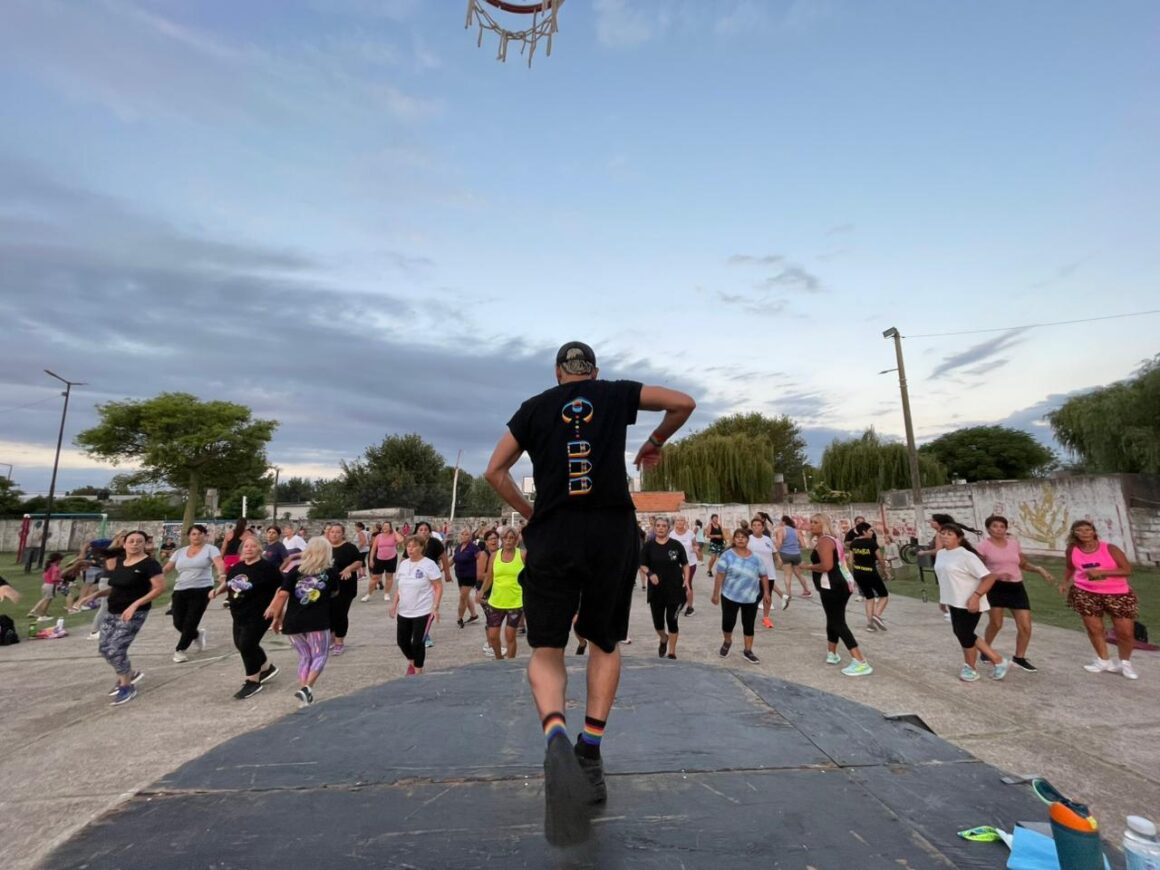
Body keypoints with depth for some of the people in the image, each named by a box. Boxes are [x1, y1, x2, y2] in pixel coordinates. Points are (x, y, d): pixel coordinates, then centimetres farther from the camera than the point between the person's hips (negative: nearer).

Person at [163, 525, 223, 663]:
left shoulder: (210, 549, -3)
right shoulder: (180, 552, 12)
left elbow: (219, 562, -19)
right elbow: (166, 568, 11)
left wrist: (222, 575, -39)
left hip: (201, 590, -5)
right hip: (180, 591, 5)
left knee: (190, 622, -4)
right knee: (178, 623, 3)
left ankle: (180, 650, 17)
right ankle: (197, 634, 34)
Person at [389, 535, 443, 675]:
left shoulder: (429, 565, -14)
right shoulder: (403, 564, 6)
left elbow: (438, 587, -13)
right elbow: (400, 587, 16)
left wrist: (435, 608, -19)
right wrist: (394, 604, 8)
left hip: (423, 612, -6)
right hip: (403, 612, 6)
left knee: (417, 642, -1)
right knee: (402, 641, 13)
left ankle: (418, 671, 21)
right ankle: (411, 662, 43)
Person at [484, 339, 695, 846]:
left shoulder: (534, 407, 13)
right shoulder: (617, 394, 12)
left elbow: (494, 472, 12)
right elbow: (684, 402, 12)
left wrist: (528, 513, 23)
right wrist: (655, 442, 26)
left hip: (552, 536, 0)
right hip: (613, 531, 1)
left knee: (545, 651, 7)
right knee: (605, 643, 19)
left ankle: (556, 738, -20)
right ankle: (590, 755, 17)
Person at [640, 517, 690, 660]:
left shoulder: (676, 544, -4)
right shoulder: (648, 545, -2)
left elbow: (685, 564, 3)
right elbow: (642, 565, 1)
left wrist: (687, 580, -9)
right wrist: (649, 573, -19)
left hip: (675, 589, -1)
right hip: (656, 589, 2)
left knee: (671, 620, 4)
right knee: (657, 621, 10)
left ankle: (672, 652, 21)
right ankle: (663, 639, 43)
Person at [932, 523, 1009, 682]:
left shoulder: (966, 556, -19)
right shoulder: (941, 554, 6)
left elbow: (989, 578, -21)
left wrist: (976, 597, -27)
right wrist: (943, 599, 20)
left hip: (969, 604, -8)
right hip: (954, 603, 8)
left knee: (964, 635, 1)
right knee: (962, 634, 14)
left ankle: (970, 668, 23)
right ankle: (998, 661, 29)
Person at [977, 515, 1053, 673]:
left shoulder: (1014, 543, 8)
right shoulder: (983, 545, -9)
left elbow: (1023, 564, 19)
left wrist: (1039, 569, 2)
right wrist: (996, 575, -23)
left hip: (1017, 587, 5)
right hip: (996, 587, -5)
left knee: (1026, 626, 2)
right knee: (996, 624, 4)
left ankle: (1019, 658, 22)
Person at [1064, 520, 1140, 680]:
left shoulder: (1110, 548, -14)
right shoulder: (1072, 550, -5)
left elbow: (1127, 570, -15)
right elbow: (1069, 567, 13)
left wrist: (1101, 572, -24)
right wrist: (1065, 582, 9)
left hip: (1117, 594, -2)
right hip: (1086, 594, 2)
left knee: (1126, 632, 3)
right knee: (1094, 629, 7)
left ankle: (1125, 662, 28)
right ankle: (1104, 661, 25)